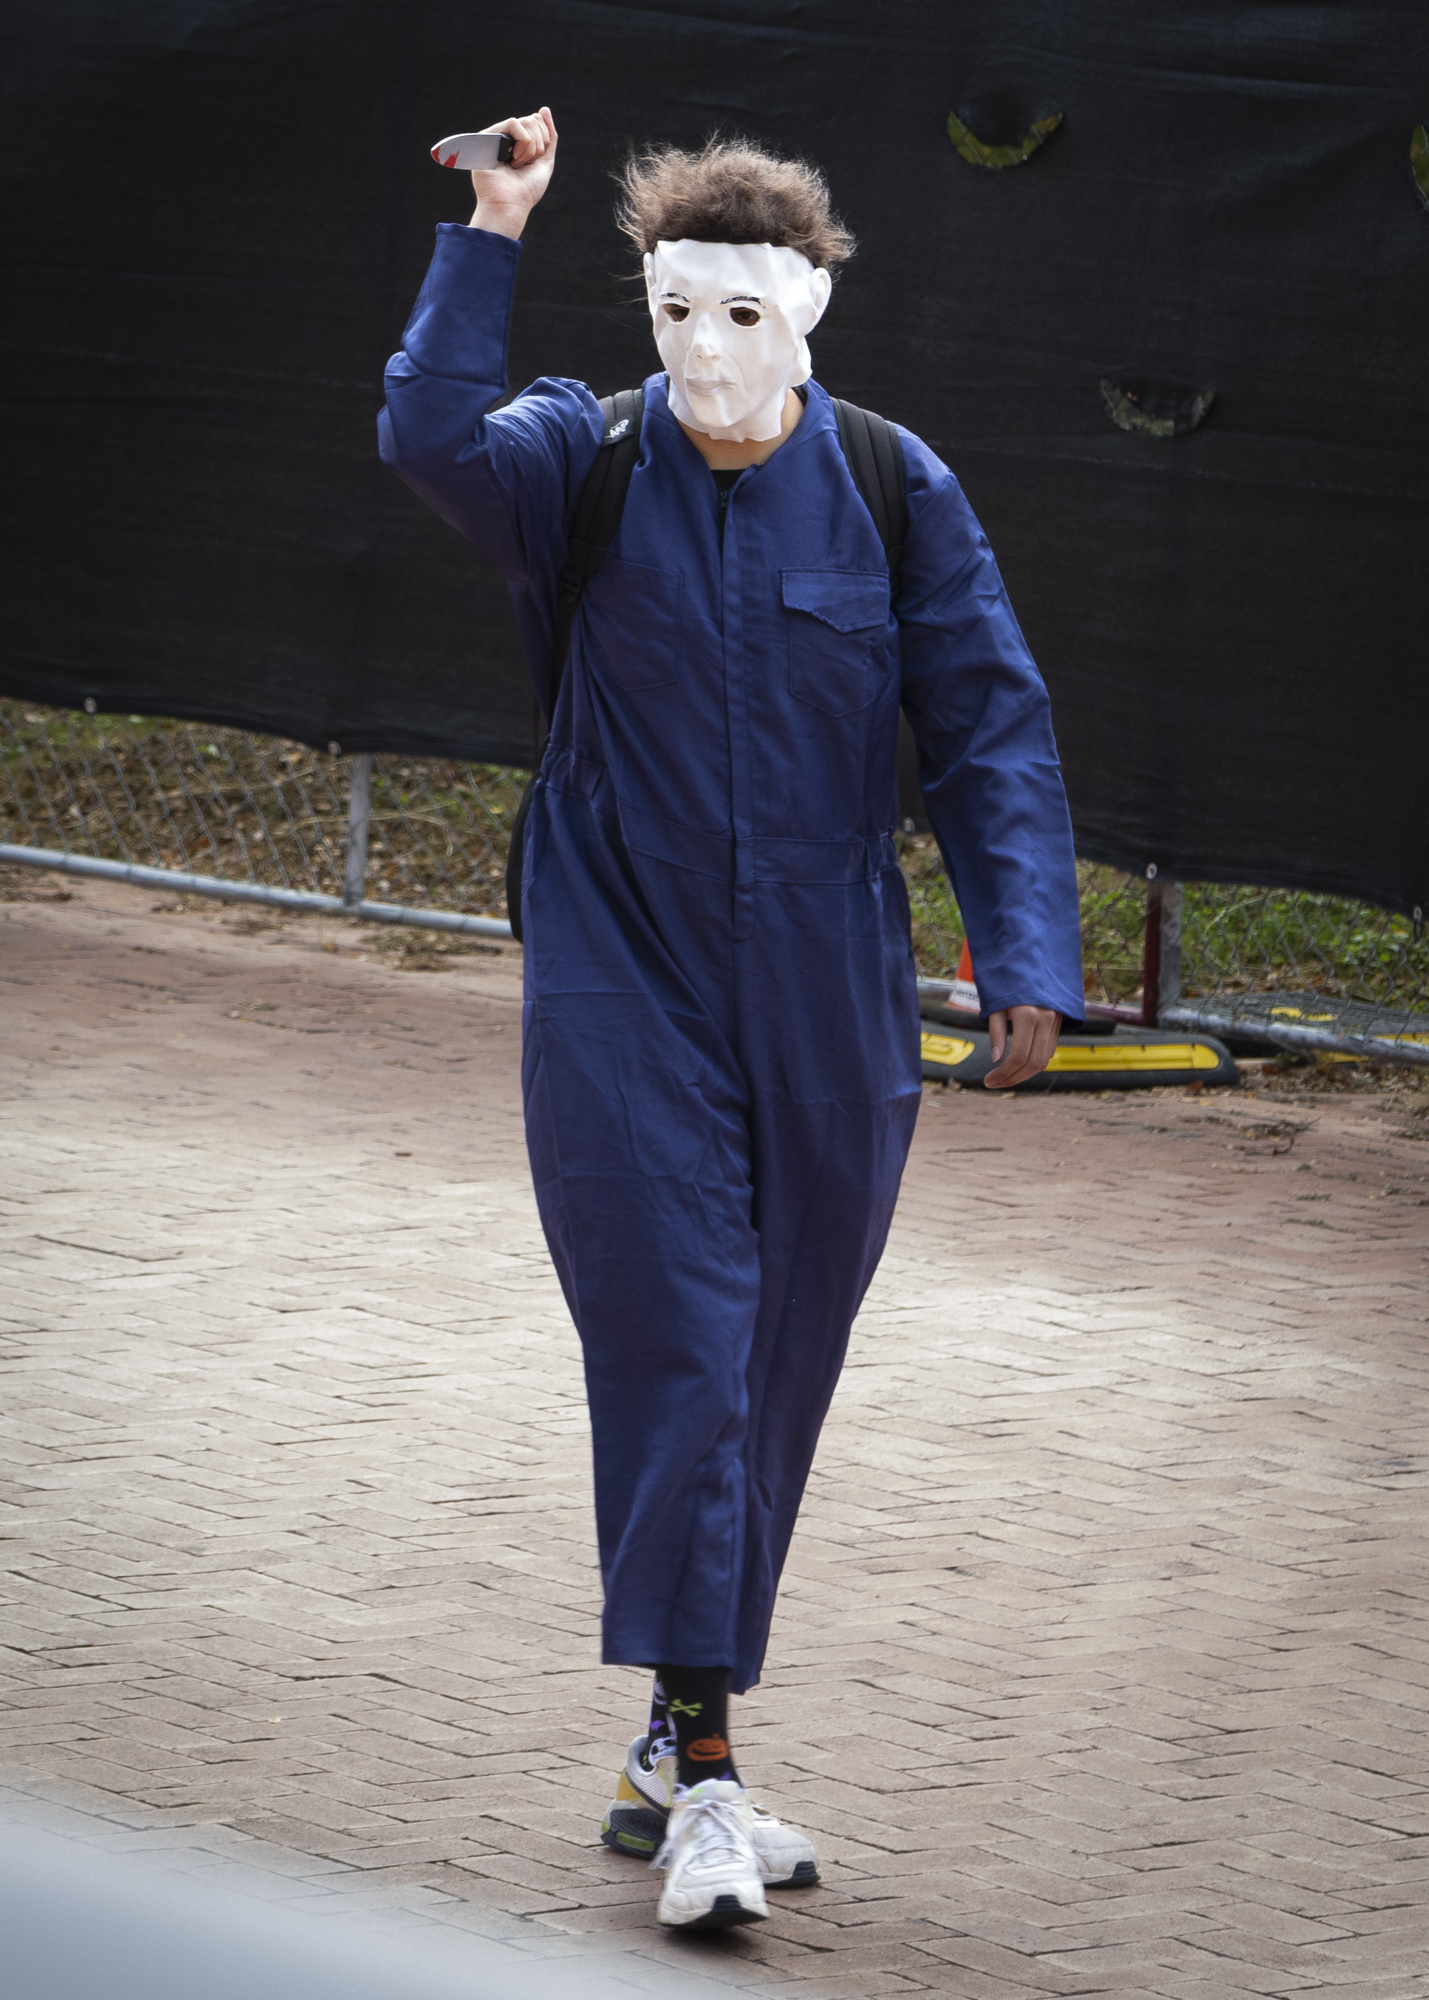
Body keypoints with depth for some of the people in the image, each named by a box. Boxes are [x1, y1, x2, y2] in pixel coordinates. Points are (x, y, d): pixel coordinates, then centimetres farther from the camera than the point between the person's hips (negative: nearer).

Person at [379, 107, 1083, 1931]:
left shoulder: (897, 496, 0)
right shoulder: (582, 466, -3)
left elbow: (994, 733, 0)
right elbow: (431, 436, -24)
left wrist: (1026, 958, -9)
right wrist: (490, 234, -29)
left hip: (827, 1017, 2)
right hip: (621, 995, -2)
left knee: (773, 1380, 10)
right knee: (675, 1353, -12)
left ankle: (671, 1754, 24)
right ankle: (702, 1770, -13)